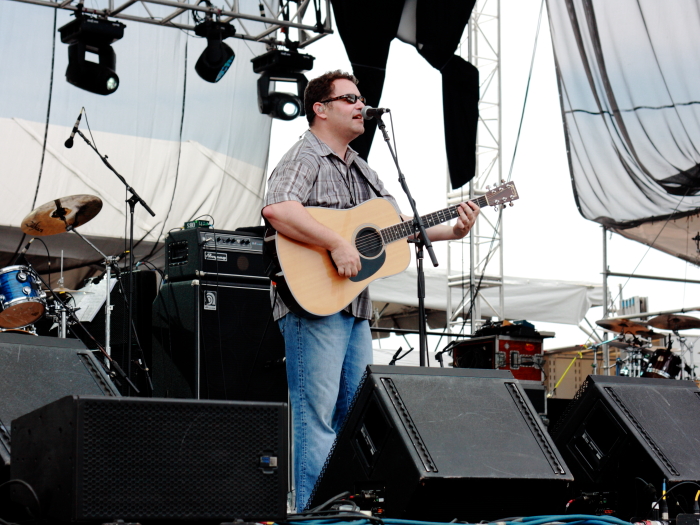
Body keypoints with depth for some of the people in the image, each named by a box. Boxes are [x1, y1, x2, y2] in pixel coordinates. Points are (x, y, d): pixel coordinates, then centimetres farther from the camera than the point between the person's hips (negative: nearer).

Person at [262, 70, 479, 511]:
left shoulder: (361, 169, 22)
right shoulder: (304, 158, -7)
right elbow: (277, 210, -27)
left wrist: (452, 231, 10)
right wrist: (338, 245, -28)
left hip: (356, 309, 10)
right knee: (318, 417, -11)